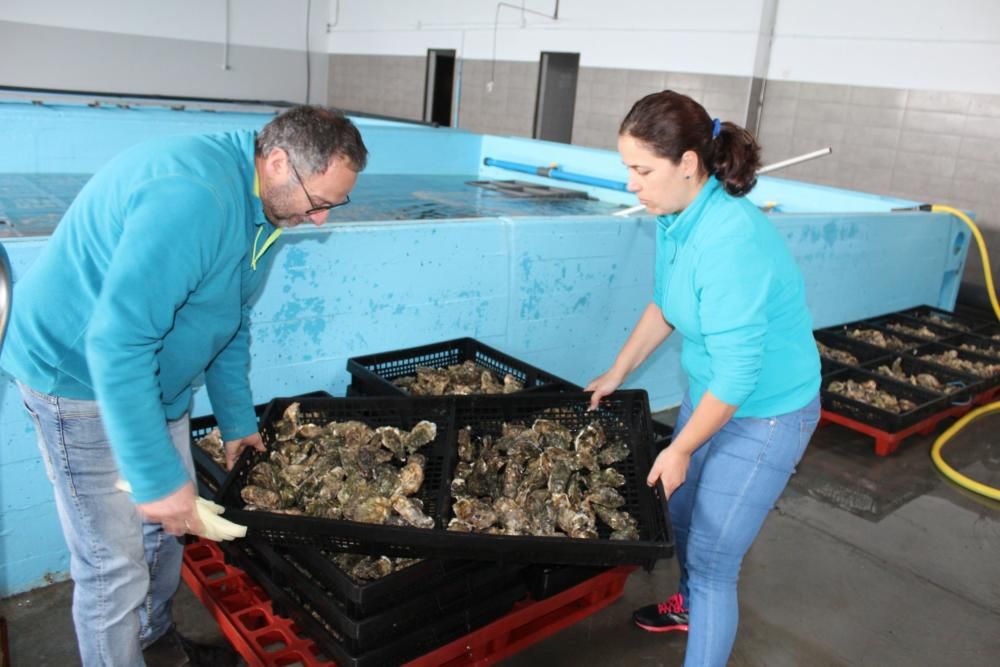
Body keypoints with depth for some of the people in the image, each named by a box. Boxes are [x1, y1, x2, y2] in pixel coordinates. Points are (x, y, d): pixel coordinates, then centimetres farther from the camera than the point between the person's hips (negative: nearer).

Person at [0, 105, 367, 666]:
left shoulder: (265, 206, 1)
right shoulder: (191, 197, -32)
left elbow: (230, 323, 13)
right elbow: (117, 345, -34)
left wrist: (238, 421, 17)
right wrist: (157, 477, -29)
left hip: (151, 374, 9)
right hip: (82, 374, -9)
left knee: (168, 525, 19)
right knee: (115, 567, -3)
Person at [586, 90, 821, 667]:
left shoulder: (729, 242, -33)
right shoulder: (678, 216, -7)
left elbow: (737, 374, -29)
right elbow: (665, 305, 10)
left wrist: (680, 450, -16)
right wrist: (616, 375, 13)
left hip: (764, 414, -9)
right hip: (712, 391, 9)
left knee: (712, 560, 0)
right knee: (683, 509, 26)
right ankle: (691, 606, 55)